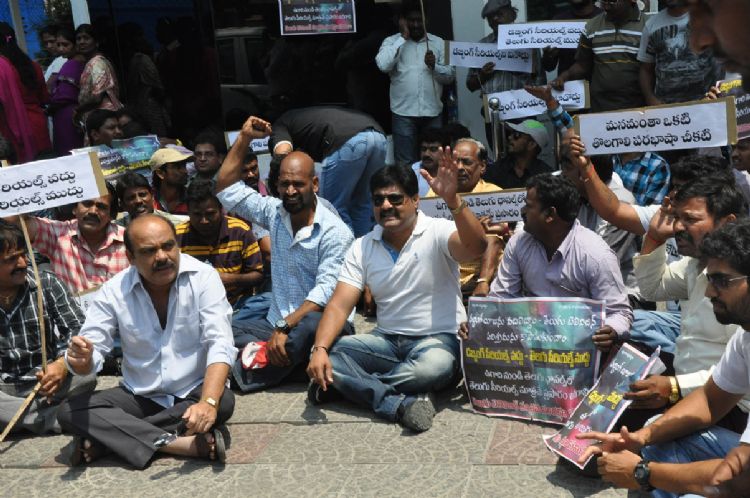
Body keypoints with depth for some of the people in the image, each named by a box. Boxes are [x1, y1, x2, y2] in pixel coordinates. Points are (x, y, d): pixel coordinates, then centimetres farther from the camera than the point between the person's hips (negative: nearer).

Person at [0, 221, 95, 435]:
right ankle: (55, 419, -24)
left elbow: (76, 328, -4)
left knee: (85, 376, -29)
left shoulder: (47, 284, 0)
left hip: (45, 384, 0)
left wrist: (63, 363, -25)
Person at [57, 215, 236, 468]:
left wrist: (208, 402, -39)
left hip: (195, 392, -2)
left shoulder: (204, 277, -15)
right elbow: (92, 351, -7)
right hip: (139, 397, 2)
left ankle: (106, 437, -21)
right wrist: (82, 360, -34)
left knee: (224, 401, -34)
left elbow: (219, 345, -23)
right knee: (69, 412, -19)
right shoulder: (114, 292, -7)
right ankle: (191, 444, -29)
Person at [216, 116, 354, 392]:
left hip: (317, 323, -5)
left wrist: (284, 327, -30)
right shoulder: (274, 212, 8)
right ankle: (292, 360, -30)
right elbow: (227, 188, 15)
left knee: (312, 324, -41)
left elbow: (325, 293, -20)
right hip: (277, 323, 5)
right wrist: (244, 138, 8)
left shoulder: (335, 232, -12)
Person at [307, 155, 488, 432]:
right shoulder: (362, 248, 4)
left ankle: (351, 386, -18)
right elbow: (340, 306, -4)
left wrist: (452, 200, -44)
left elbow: (476, 248, -30)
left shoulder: (438, 232, -8)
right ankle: (402, 404, -30)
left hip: (438, 339, -4)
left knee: (435, 367, -38)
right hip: (386, 340, 4)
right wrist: (320, 350, -21)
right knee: (331, 354, -20)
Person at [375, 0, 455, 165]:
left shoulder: (438, 42, 10)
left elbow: (451, 75, 8)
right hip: (404, 113, -2)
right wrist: (403, 37, -9)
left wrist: (434, 66, -12)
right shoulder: (392, 41, 4)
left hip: (432, 112, 2)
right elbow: (383, 65, -16)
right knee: (405, 163, 0)